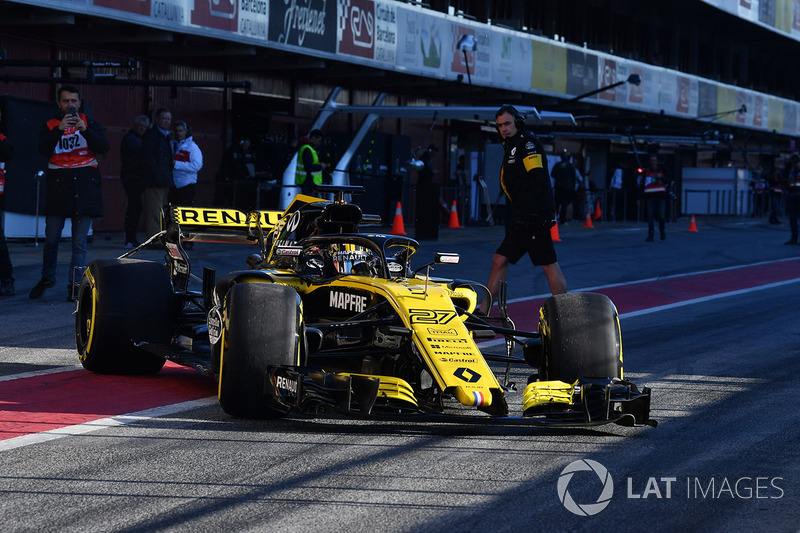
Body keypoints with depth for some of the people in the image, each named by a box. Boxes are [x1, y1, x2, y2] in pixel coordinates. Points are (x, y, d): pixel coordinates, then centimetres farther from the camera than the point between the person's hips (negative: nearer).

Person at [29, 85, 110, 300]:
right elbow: (43, 149, -8)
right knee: (51, 240, 2)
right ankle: (47, 278, 22)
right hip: (58, 187, 0)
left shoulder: (90, 124, 10)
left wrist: (85, 130, -19)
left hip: (85, 188, 0)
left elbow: (104, 147, -5)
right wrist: (60, 129, -20)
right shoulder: (50, 126, 9)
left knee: (79, 242, -3)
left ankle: (75, 285, 0)